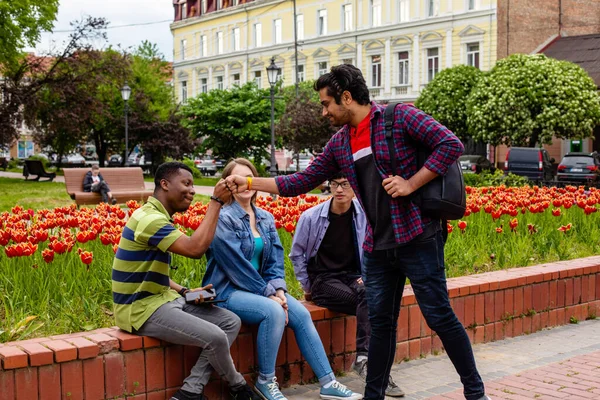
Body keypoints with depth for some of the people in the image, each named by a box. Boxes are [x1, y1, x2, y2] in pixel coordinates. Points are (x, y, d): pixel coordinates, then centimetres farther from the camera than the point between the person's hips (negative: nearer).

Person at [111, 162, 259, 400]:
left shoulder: (158, 217, 13)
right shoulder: (150, 219, -21)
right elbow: (195, 249, -30)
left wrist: (185, 291, 5)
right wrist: (216, 201, -23)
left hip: (161, 299, 11)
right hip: (142, 309, -10)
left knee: (231, 322, 1)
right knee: (215, 337, -22)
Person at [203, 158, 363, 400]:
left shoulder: (266, 219, 10)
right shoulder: (223, 219, -12)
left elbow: (275, 259, 6)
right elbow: (235, 264, -18)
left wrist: (278, 290, -12)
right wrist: (268, 294, -17)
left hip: (260, 289, 7)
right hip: (227, 291, -7)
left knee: (301, 315, -13)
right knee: (273, 312, -31)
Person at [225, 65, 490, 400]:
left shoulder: (400, 116, -8)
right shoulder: (339, 144, 11)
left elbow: (452, 144, -13)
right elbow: (302, 182, 16)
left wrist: (411, 184, -17)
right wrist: (249, 183, 12)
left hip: (417, 236, -6)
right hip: (377, 247, 6)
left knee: (440, 317, -1)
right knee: (381, 322, 11)